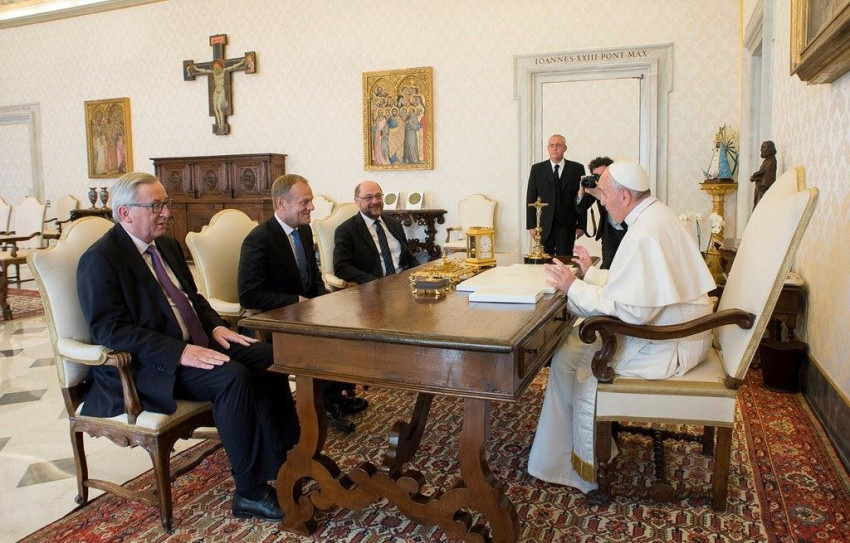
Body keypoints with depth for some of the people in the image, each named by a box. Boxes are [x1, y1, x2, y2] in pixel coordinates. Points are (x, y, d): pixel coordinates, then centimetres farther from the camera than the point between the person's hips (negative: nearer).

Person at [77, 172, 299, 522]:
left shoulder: (167, 245, 14)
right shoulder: (100, 260, -11)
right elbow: (111, 330, -20)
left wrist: (215, 326, 2)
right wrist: (180, 352, -29)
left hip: (195, 344, 9)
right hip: (147, 364, -8)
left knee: (270, 356, -8)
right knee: (233, 377, -30)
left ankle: (284, 460, -2)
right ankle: (250, 493, -19)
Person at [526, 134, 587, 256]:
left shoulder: (577, 169, 4)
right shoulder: (537, 169, 6)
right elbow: (531, 199, 4)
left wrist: (581, 225, 0)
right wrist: (531, 225, -1)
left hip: (567, 226, 0)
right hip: (544, 227, 1)